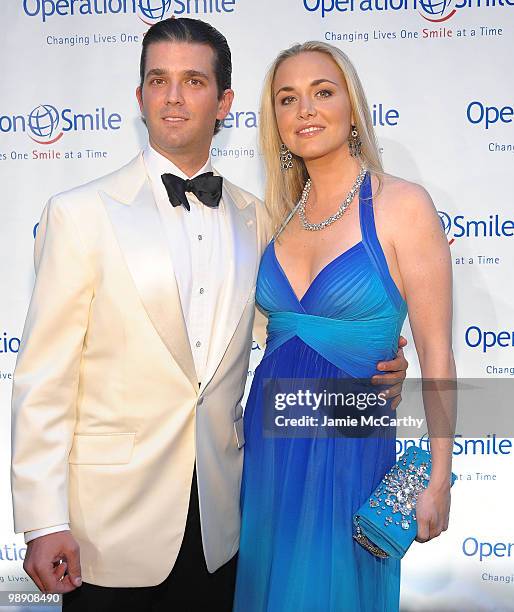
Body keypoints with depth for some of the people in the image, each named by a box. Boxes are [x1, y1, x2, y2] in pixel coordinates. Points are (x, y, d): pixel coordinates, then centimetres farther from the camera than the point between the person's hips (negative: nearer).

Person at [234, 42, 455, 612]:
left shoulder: (402, 203, -11)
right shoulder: (281, 214, 5)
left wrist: (438, 480, -10)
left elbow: (435, 353, -11)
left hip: (349, 443, -5)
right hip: (268, 437, 5)